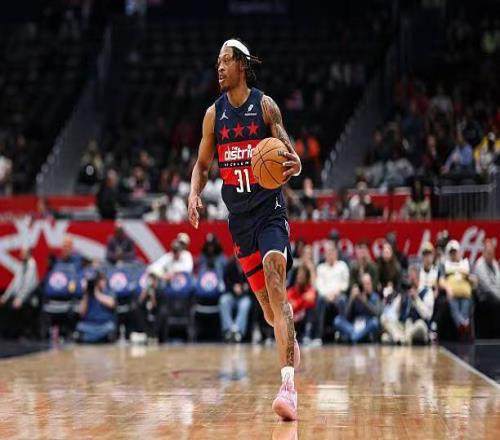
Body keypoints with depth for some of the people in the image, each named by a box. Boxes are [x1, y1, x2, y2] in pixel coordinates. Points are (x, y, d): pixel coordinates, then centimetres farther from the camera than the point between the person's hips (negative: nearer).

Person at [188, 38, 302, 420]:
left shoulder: (265, 106, -4)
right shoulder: (214, 114, 6)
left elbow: (288, 152, -3)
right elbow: (203, 164, 14)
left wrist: (294, 163, -27)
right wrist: (194, 194, -5)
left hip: (270, 208, -4)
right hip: (238, 216, 5)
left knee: (276, 287, -20)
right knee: (265, 299, 9)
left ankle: (288, 387, -28)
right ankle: (291, 344, 42)